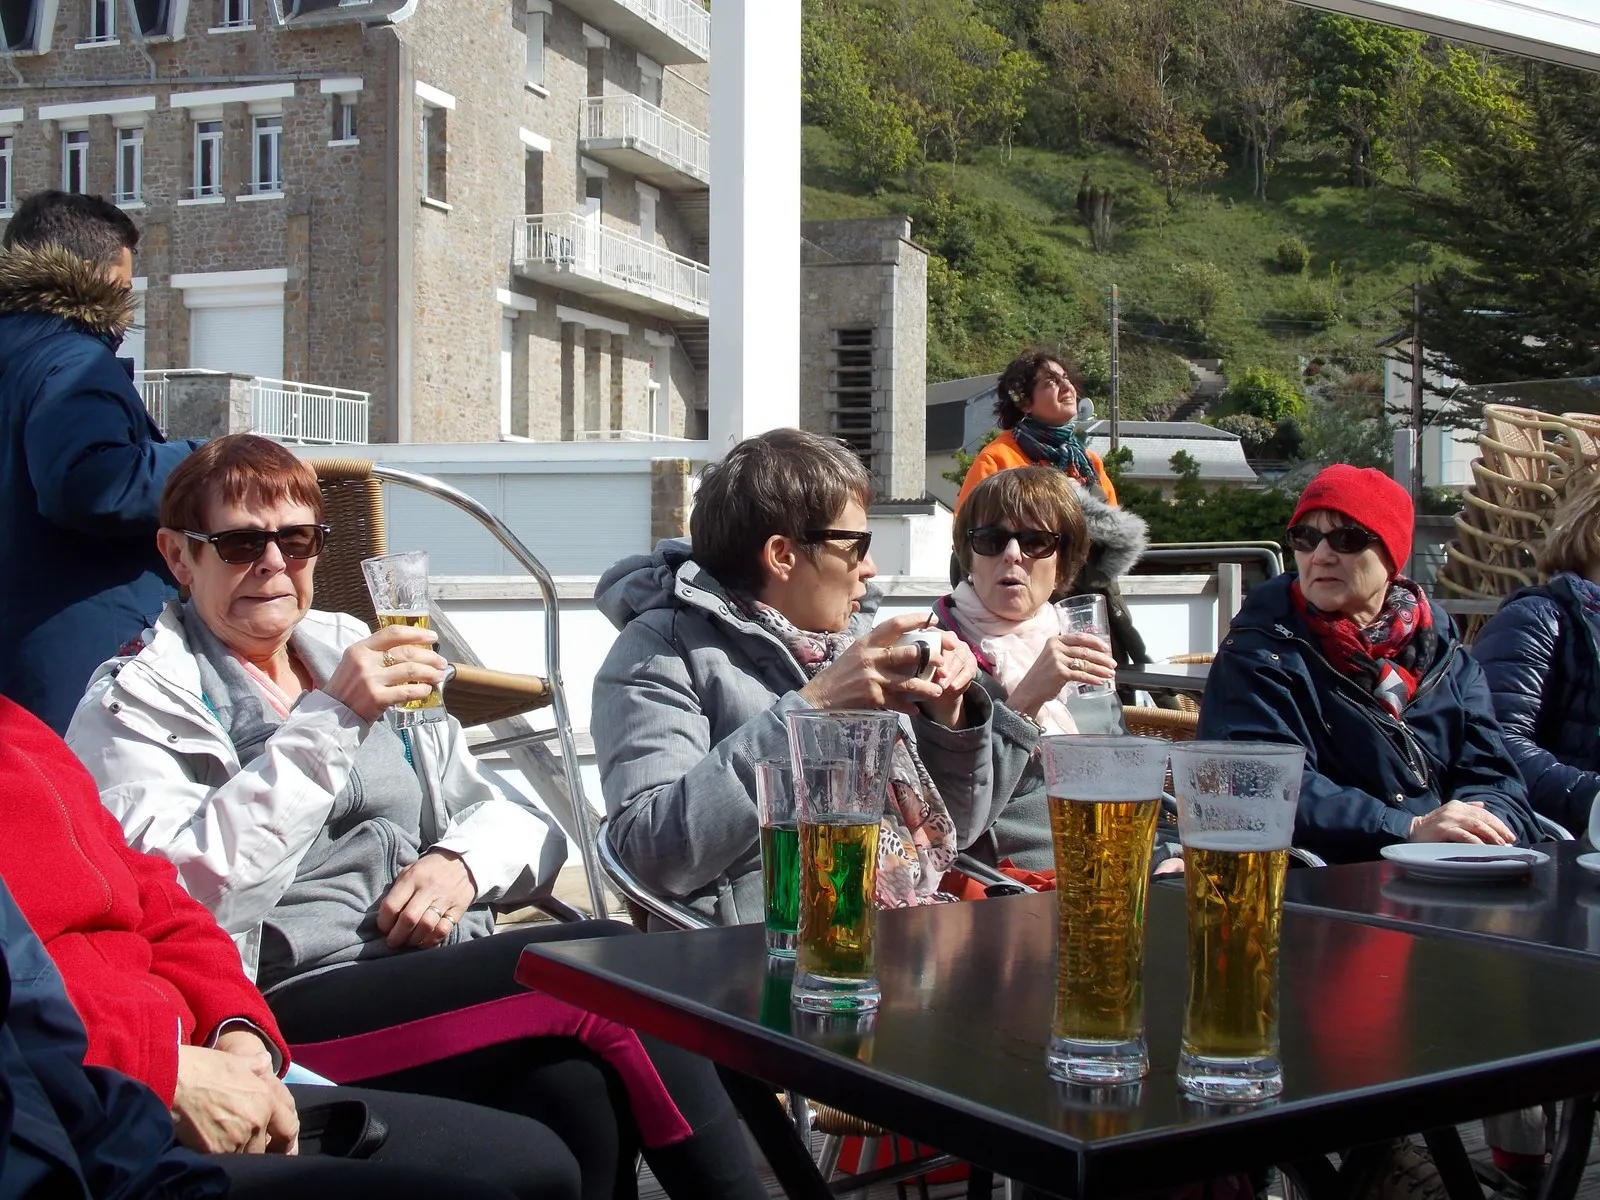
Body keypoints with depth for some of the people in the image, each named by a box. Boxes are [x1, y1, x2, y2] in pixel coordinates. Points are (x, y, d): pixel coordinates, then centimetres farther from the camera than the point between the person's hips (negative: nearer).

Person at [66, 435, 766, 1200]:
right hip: (290, 1007, -5)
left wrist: (463, 860, -3)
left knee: (578, 1086, -29)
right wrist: (328, 720, -17)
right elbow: (187, 895, -14)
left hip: (441, 964, 5)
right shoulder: (139, 700, 5)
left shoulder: (362, 652, 21)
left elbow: (504, 816, 21)